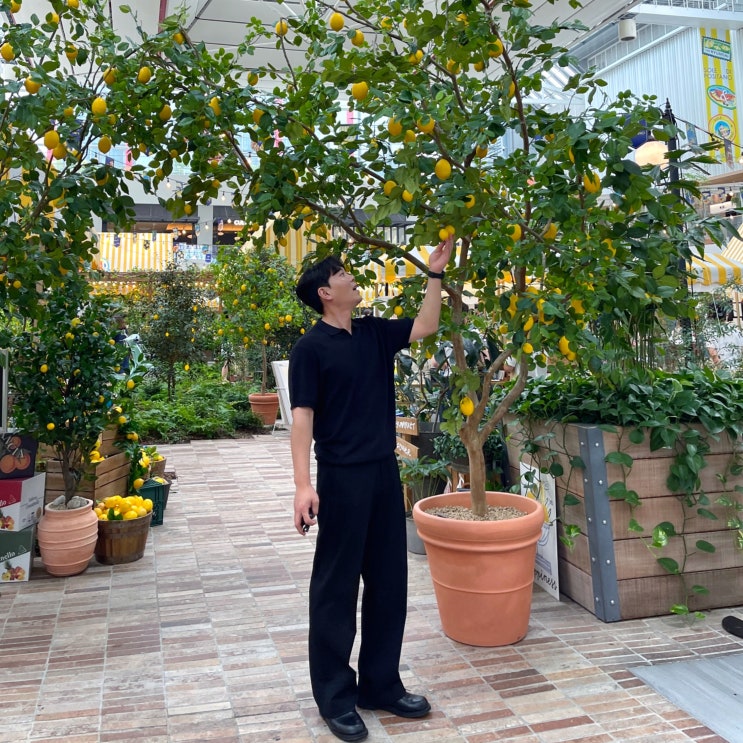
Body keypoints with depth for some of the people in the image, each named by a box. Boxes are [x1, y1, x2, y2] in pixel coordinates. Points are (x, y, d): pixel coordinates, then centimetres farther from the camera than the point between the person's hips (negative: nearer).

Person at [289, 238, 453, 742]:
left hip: (385, 472, 7)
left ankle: (381, 684, 27)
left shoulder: (375, 333, 10)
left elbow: (426, 328, 10)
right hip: (342, 477, -7)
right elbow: (303, 418, -12)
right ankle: (335, 696, 17)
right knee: (336, 587, 4)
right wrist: (303, 483, -19)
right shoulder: (312, 348, -8)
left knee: (389, 581, 12)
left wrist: (436, 274, 4)